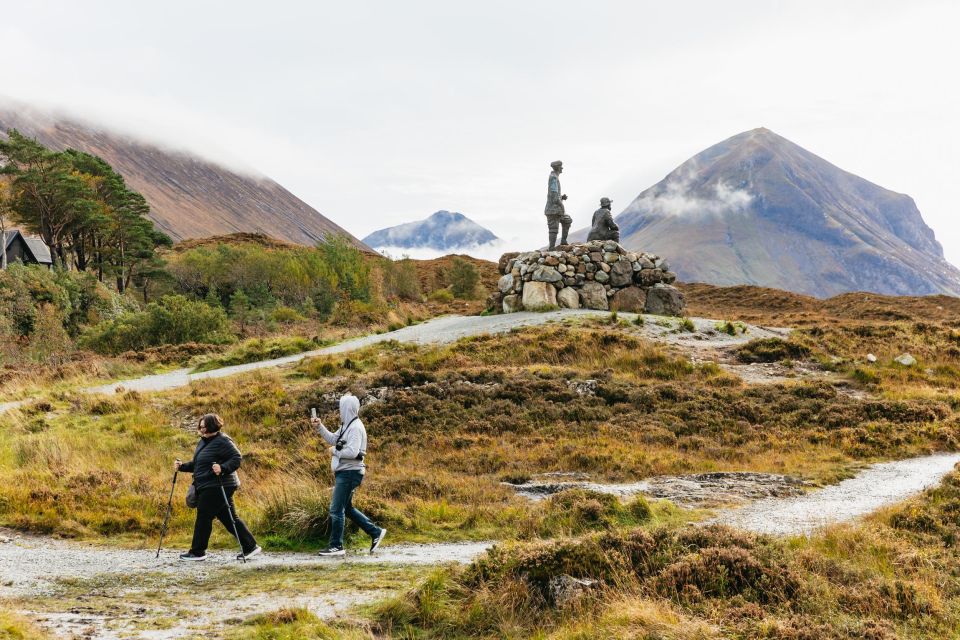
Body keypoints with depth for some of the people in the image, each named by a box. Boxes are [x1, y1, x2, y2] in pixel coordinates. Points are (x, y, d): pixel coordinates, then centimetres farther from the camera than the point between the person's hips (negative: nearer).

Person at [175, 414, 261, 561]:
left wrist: (222, 468, -32)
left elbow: (237, 458, -18)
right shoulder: (203, 442, 17)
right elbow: (197, 464, 24)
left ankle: (197, 552, 6)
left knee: (203, 517, -4)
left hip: (217, 487, -10)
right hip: (207, 487, 10)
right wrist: (182, 466, 10)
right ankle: (250, 546, 14)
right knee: (229, 519, 10)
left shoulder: (222, 441, -13)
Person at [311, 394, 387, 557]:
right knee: (346, 508, 17)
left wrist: (335, 451, -13)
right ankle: (375, 532, 21)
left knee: (336, 510, -5)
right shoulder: (346, 426, 13)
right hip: (343, 472, 10)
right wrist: (319, 426, 11)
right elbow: (333, 439, 21)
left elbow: (352, 452, -26)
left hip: (349, 473, -10)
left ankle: (336, 546, 3)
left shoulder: (355, 427, -17)